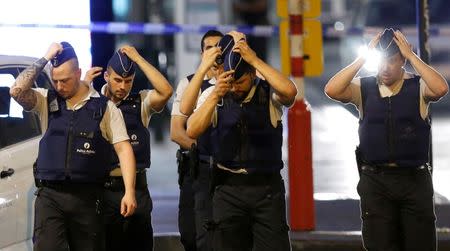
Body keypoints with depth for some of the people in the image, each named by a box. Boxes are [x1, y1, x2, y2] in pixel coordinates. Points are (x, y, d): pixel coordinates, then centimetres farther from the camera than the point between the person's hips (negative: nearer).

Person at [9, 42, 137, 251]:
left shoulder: (104, 107, 2)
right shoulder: (46, 101, 6)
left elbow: (123, 149, -1)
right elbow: (17, 91, -12)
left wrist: (129, 192, -12)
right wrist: (45, 59, -9)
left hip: (86, 196, 0)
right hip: (49, 195, 0)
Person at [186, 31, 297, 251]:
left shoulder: (269, 93, -3)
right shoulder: (213, 96, 1)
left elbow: (290, 92, -26)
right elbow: (192, 132, -12)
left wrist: (255, 60, -25)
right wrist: (216, 95, -24)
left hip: (268, 186, -2)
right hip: (228, 188, 2)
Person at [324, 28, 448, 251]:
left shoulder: (419, 87, 0)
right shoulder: (363, 88, 3)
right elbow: (332, 90, -13)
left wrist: (412, 56, -17)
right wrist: (363, 58, -13)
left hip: (414, 179, -1)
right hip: (375, 180, 1)